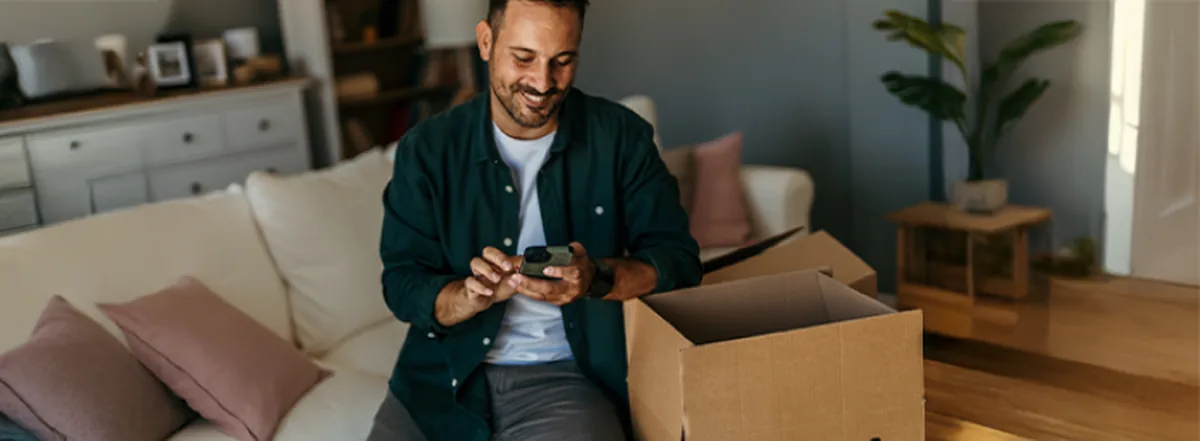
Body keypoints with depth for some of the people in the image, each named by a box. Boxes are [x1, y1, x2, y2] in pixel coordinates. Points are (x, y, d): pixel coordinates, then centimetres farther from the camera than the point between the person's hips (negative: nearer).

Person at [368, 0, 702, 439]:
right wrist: (474, 294, -23)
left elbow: (679, 261, -4)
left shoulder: (622, 137, -2)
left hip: (569, 374, -1)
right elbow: (403, 286, -2)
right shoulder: (426, 148, -1)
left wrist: (599, 278, -24)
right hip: (446, 371, 2)